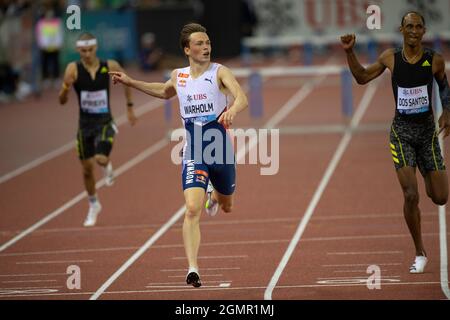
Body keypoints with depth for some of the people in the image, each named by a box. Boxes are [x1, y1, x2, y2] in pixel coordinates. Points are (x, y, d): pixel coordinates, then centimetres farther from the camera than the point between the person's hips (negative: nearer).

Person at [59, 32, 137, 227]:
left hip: (104, 123, -1)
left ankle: (107, 167, 16)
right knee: (87, 169, 9)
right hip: (85, 124, 1)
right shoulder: (73, 69, -13)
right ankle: (93, 206, 33)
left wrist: (130, 107, 15)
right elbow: (62, 101, -17)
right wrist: (66, 87, -37)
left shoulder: (110, 67, -10)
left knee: (101, 159, -24)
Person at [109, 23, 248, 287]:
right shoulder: (178, 77, 4)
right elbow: (165, 92, 29)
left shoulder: (220, 72, -8)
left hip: (222, 155, 0)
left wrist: (232, 111, -47)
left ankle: (214, 195, 61)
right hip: (193, 155, 0)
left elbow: (242, 98, -25)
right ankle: (193, 269, -21)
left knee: (227, 207, 22)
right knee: (193, 210, -19)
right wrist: (131, 82, 26)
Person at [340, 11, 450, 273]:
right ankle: (420, 254, 5)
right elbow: (362, 77, 10)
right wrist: (349, 52, -2)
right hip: (402, 131, -1)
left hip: (427, 130, 1)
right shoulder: (391, 58, -4)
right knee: (411, 196, -12)